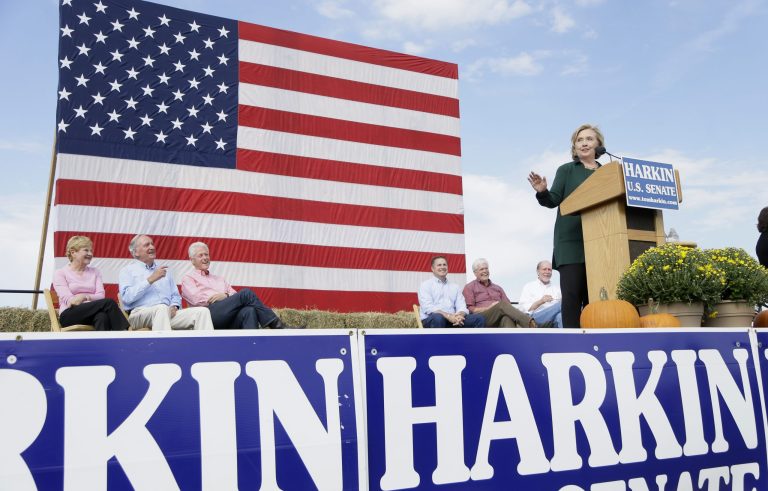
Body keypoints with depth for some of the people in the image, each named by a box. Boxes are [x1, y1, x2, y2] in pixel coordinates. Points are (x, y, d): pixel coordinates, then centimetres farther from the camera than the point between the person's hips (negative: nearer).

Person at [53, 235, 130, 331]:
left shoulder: (95, 272, 21)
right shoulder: (60, 273, 11)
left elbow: (100, 296, 5)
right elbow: (67, 299, -5)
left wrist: (84, 296, -16)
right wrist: (91, 300, -20)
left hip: (92, 314, 3)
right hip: (69, 315, -3)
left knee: (102, 316, -38)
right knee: (109, 302, -31)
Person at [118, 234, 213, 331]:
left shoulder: (164, 270, 28)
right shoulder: (127, 271, 12)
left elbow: (175, 295, 27)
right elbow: (126, 297, -6)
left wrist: (174, 306, 3)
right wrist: (150, 280, -8)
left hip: (167, 314, 5)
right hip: (140, 314, -5)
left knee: (202, 311, -20)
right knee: (162, 308, -40)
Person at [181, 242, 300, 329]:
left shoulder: (219, 279, 34)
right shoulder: (188, 278, 18)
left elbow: (235, 295, 20)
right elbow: (196, 299, -2)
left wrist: (226, 296, -3)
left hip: (229, 321, 5)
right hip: (209, 315, -5)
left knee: (249, 310, -33)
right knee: (246, 293, -25)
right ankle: (278, 326, -26)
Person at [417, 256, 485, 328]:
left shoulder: (455, 286, 24)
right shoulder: (426, 285, 8)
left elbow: (462, 306, 10)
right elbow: (428, 307, -9)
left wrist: (459, 316, -15)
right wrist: (448, 316, -21)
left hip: (453, 320, 5)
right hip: (431, 320, -5)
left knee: (479, 318, -17)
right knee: (438, 317, -40)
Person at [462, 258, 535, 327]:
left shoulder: (497, 288, 30)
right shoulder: (469, 287, 17)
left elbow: (508, 306, 20)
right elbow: (470, 309, 4)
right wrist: (489, 308, -9)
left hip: (500, 320, 4)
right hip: (482, 319, -4)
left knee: (507, 317, -37)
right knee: (503, 304, -33)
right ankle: (529, 322, -51)